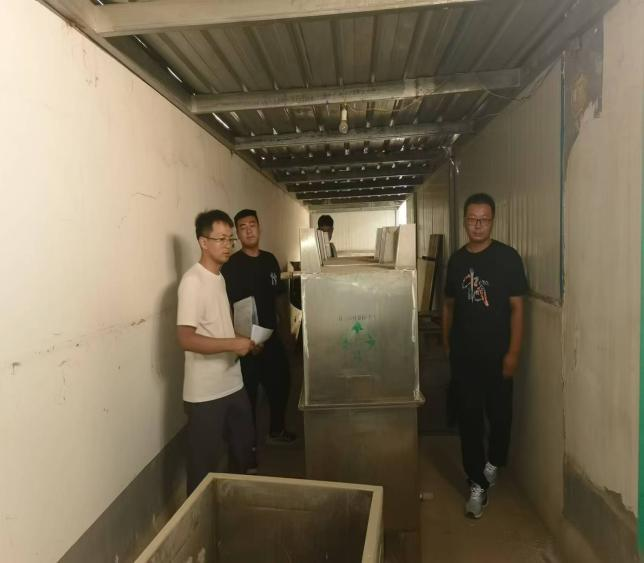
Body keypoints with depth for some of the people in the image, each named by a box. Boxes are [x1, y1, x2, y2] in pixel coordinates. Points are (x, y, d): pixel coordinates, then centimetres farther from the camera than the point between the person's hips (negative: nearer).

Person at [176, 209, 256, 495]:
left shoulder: (220, 277, 9)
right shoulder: (193, 281, -17)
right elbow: (186, 339, -24)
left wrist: (243, 342, 5)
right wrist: (233, 344, -23)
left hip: (232, 384, 9)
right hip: (205, 393, -8)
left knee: (244, 451, 22)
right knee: (204, 464, 8)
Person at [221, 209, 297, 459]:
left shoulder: (270, 260, 7)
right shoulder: (232, 265, -13)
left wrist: (276, 323, 12)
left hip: (271, 336, 7)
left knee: (280, 383, 19)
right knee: (248, 393, 3)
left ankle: (276, 431, 42)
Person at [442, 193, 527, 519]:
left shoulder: (507, 257, -7)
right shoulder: (456, 260, 5)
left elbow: (516, 307, -8)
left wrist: (513, 352, -13)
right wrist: (446, 343, 10)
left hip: (496, 355, -3)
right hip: (463, 356, 3)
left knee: (500, 416, 11)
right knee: (468, 420, 6)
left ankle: (494, 463, 40)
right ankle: (478, 485, 20)